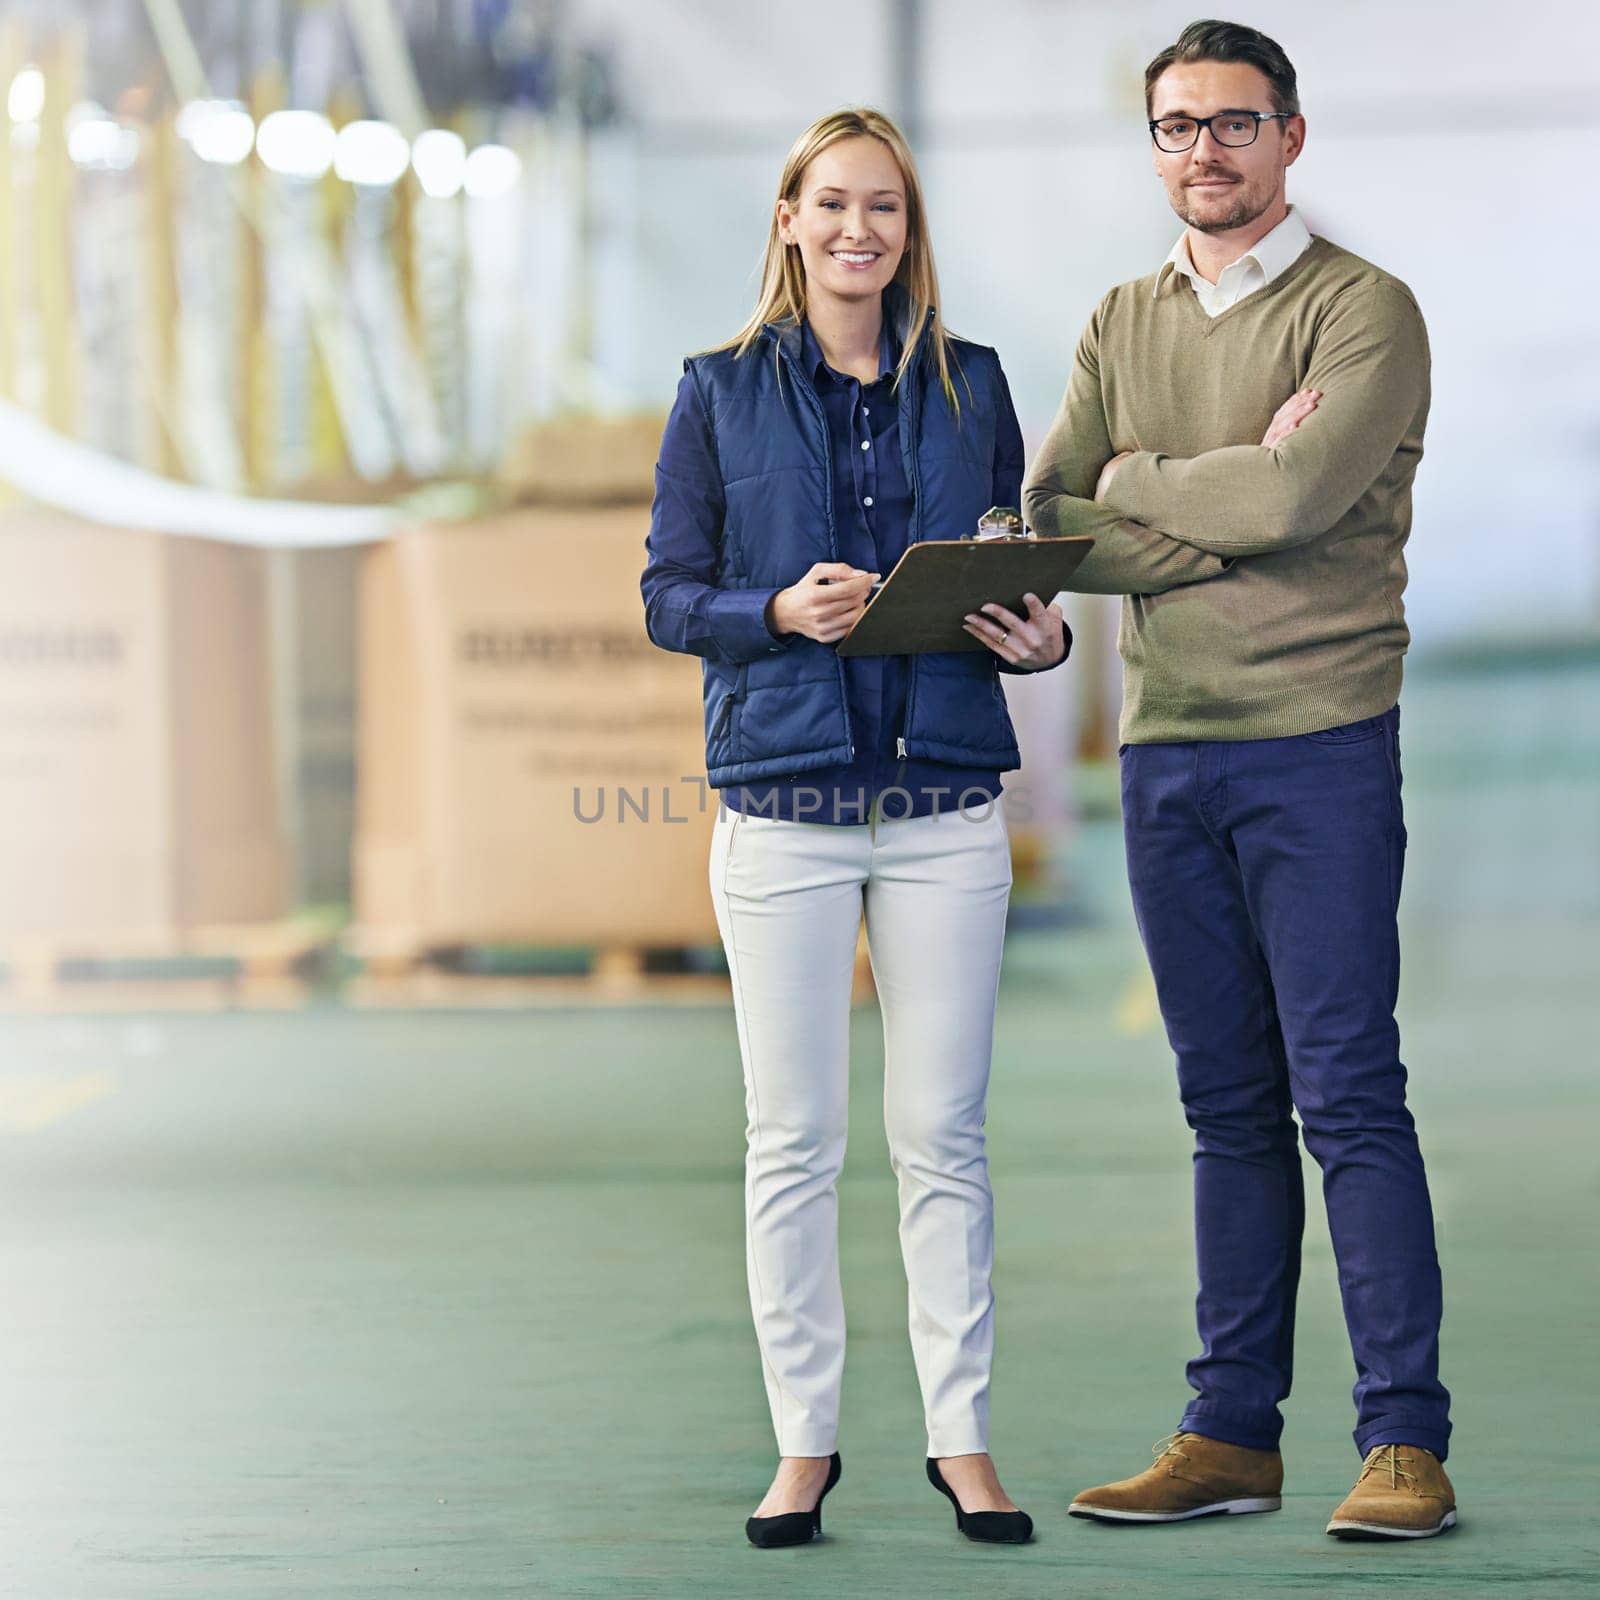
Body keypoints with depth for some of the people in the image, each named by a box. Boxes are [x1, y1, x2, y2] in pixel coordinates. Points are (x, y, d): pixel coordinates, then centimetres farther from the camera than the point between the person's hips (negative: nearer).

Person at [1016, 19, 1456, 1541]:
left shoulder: (1362, 309, -3)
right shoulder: (1123, 325, 15)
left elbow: (1297, 496, -18)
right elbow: (1043, 525, 3)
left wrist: (1139, 480, -3)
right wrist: (1224, 512, -9)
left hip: (1318, 743, -5)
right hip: (1164, 752, 5)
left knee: (1346, 1095, -7)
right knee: (1229, 1108, 9)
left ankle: (1405, 1441, -5)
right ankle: (1230, 1432, 13)